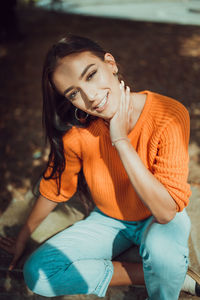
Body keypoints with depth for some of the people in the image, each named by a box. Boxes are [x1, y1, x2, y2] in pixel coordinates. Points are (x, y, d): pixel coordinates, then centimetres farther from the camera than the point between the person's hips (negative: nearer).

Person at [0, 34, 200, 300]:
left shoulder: (169, 115, -29)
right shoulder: (77, 130, -20)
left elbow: (166, 211, -32)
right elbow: (54, 188, -3)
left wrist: (121, 140, -36)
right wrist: (23, 238, 10)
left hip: (160, 220, -3)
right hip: (109, 220, 4)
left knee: (161, 245, -39)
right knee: (37, 272, -12)